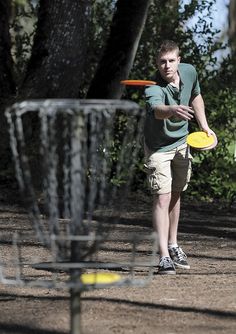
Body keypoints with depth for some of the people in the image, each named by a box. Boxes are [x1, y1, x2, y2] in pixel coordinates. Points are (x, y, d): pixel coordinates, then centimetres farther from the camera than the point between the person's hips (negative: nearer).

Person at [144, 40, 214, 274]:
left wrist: (203, 125, 6)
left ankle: (173, 245, 34)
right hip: (158, 147, -6)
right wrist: (173, 110, -76)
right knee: (162, 198, -14)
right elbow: (157, 109, -55)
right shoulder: (153, 88, -33)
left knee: (175, 195, 18)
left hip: (181, 143, 6)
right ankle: (164, 256, -18)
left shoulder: (189, 72, -12)